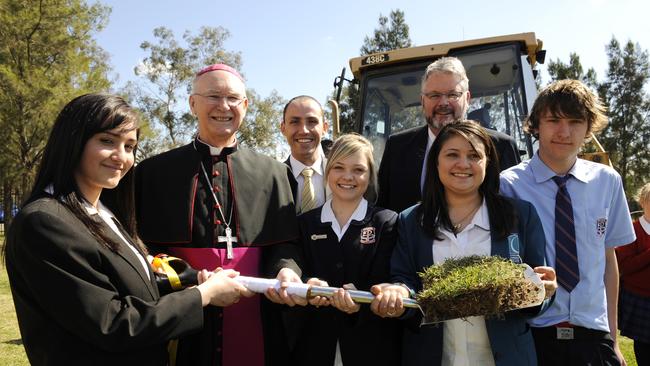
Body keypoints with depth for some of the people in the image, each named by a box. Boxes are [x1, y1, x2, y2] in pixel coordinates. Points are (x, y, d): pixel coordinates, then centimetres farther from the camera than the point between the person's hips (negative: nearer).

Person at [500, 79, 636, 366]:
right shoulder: (508, 185, -10)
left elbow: (608, 259, 7)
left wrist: (612, 337, 9)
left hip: (593, 334, 3)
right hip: (531, 334, -2)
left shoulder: (607, 181, 2)